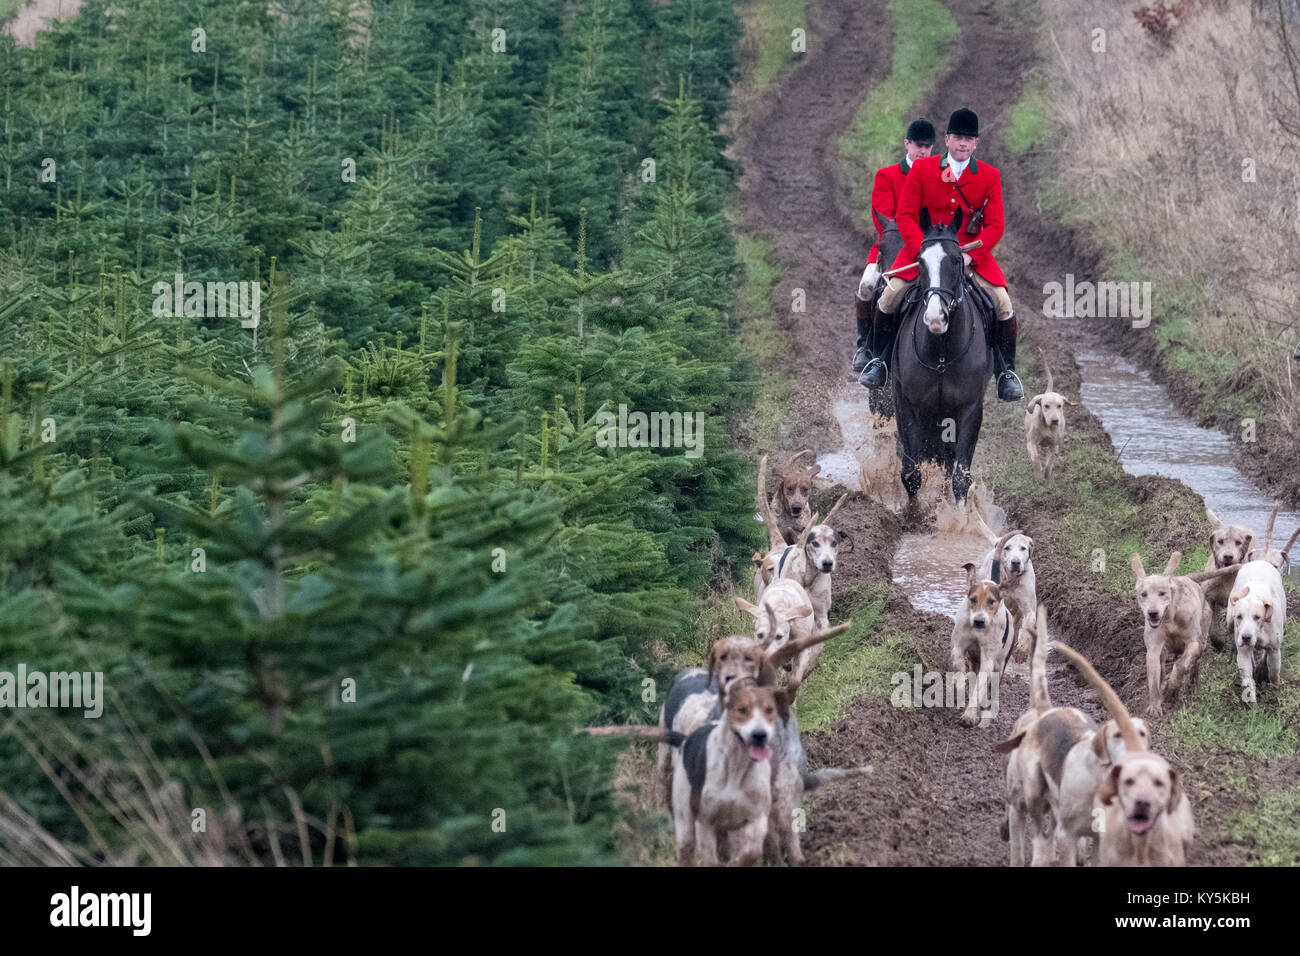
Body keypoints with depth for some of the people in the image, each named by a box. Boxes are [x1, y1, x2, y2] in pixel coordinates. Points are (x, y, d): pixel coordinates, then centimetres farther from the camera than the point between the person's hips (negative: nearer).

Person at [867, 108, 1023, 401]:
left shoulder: (990, 176, -1)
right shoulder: (921, 169, -2)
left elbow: (995, 225, -3)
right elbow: (905, 215, -2)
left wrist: (969, 254, -18)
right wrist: (922, 249, -18)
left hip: (973, 252, 0)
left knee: (1003, 304, -15)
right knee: (889, 297, -16)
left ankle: (1006, 372, 3)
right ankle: (882, 358, 7)